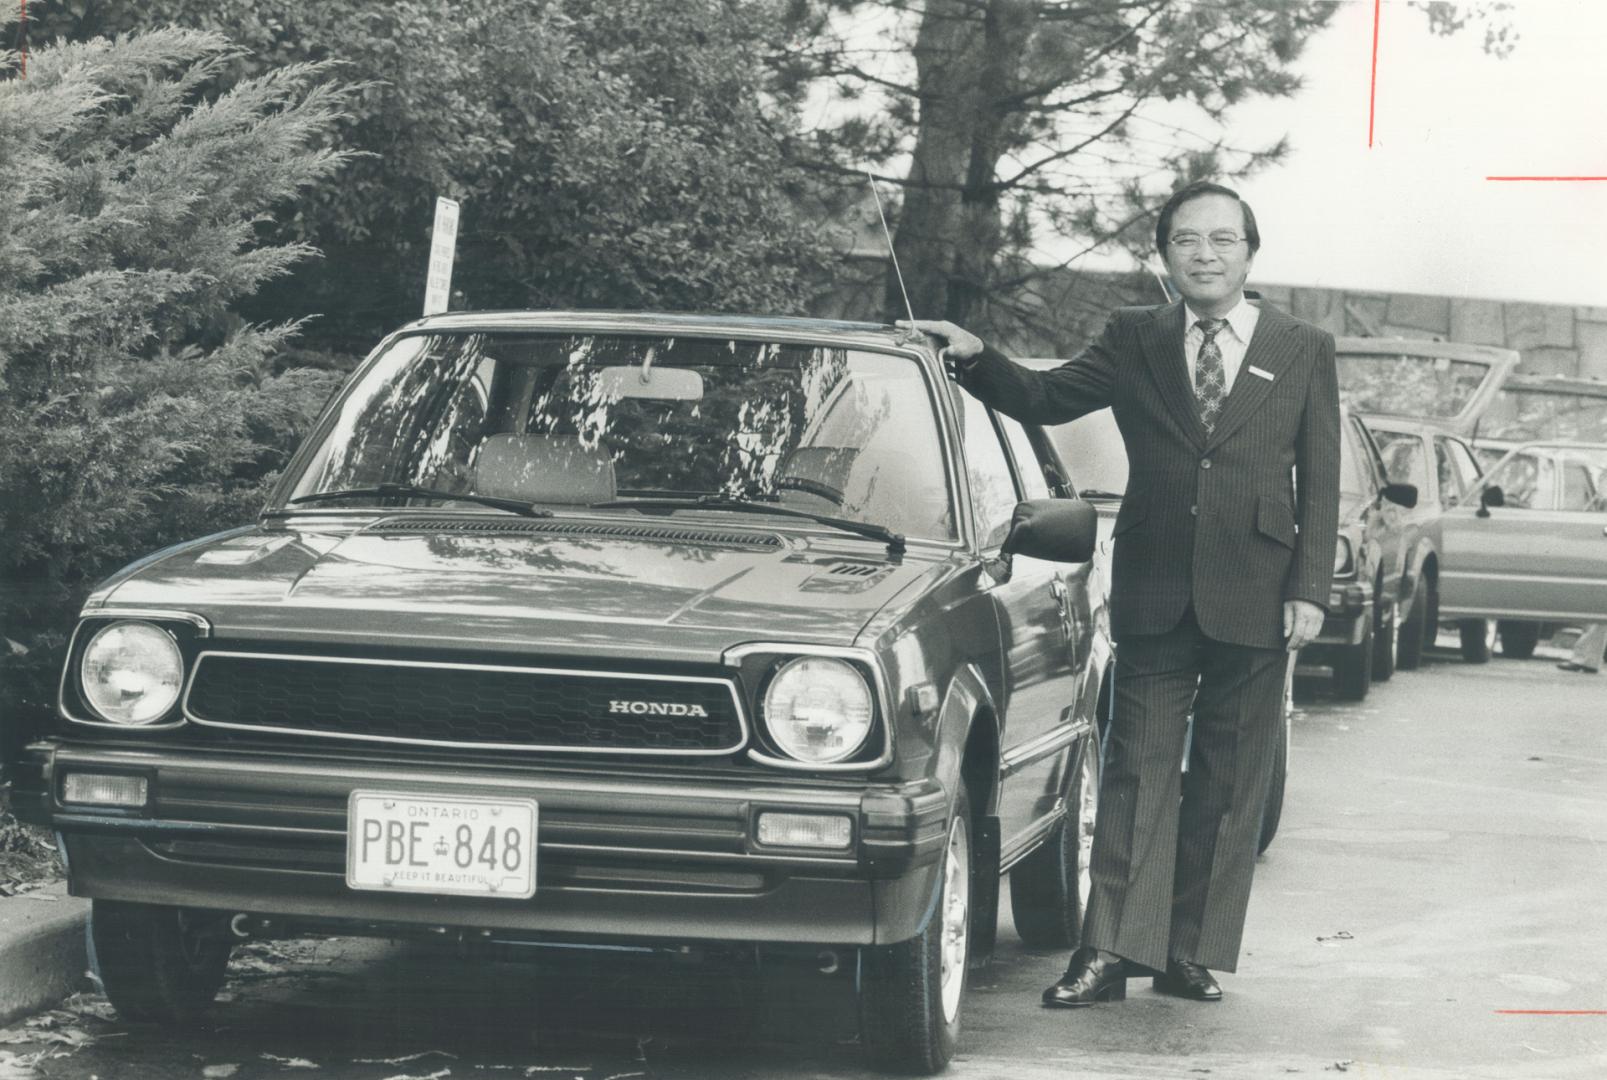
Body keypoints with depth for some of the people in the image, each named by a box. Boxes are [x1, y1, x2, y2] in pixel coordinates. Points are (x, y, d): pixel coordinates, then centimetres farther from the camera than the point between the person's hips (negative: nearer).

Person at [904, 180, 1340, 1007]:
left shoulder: (1303, 351, 6)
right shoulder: (1134, 341, 9)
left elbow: (1320, 483, 4)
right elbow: (1044, 399, 6)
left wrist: (1309, 589, -4)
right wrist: (976, 359, -11)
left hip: (1253, 600, 0)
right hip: (1154, 594, 0)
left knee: (1227, 784, 4)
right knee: (1137, 773, -2)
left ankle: (1191, 954, 10)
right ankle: (1112, 952, -4)